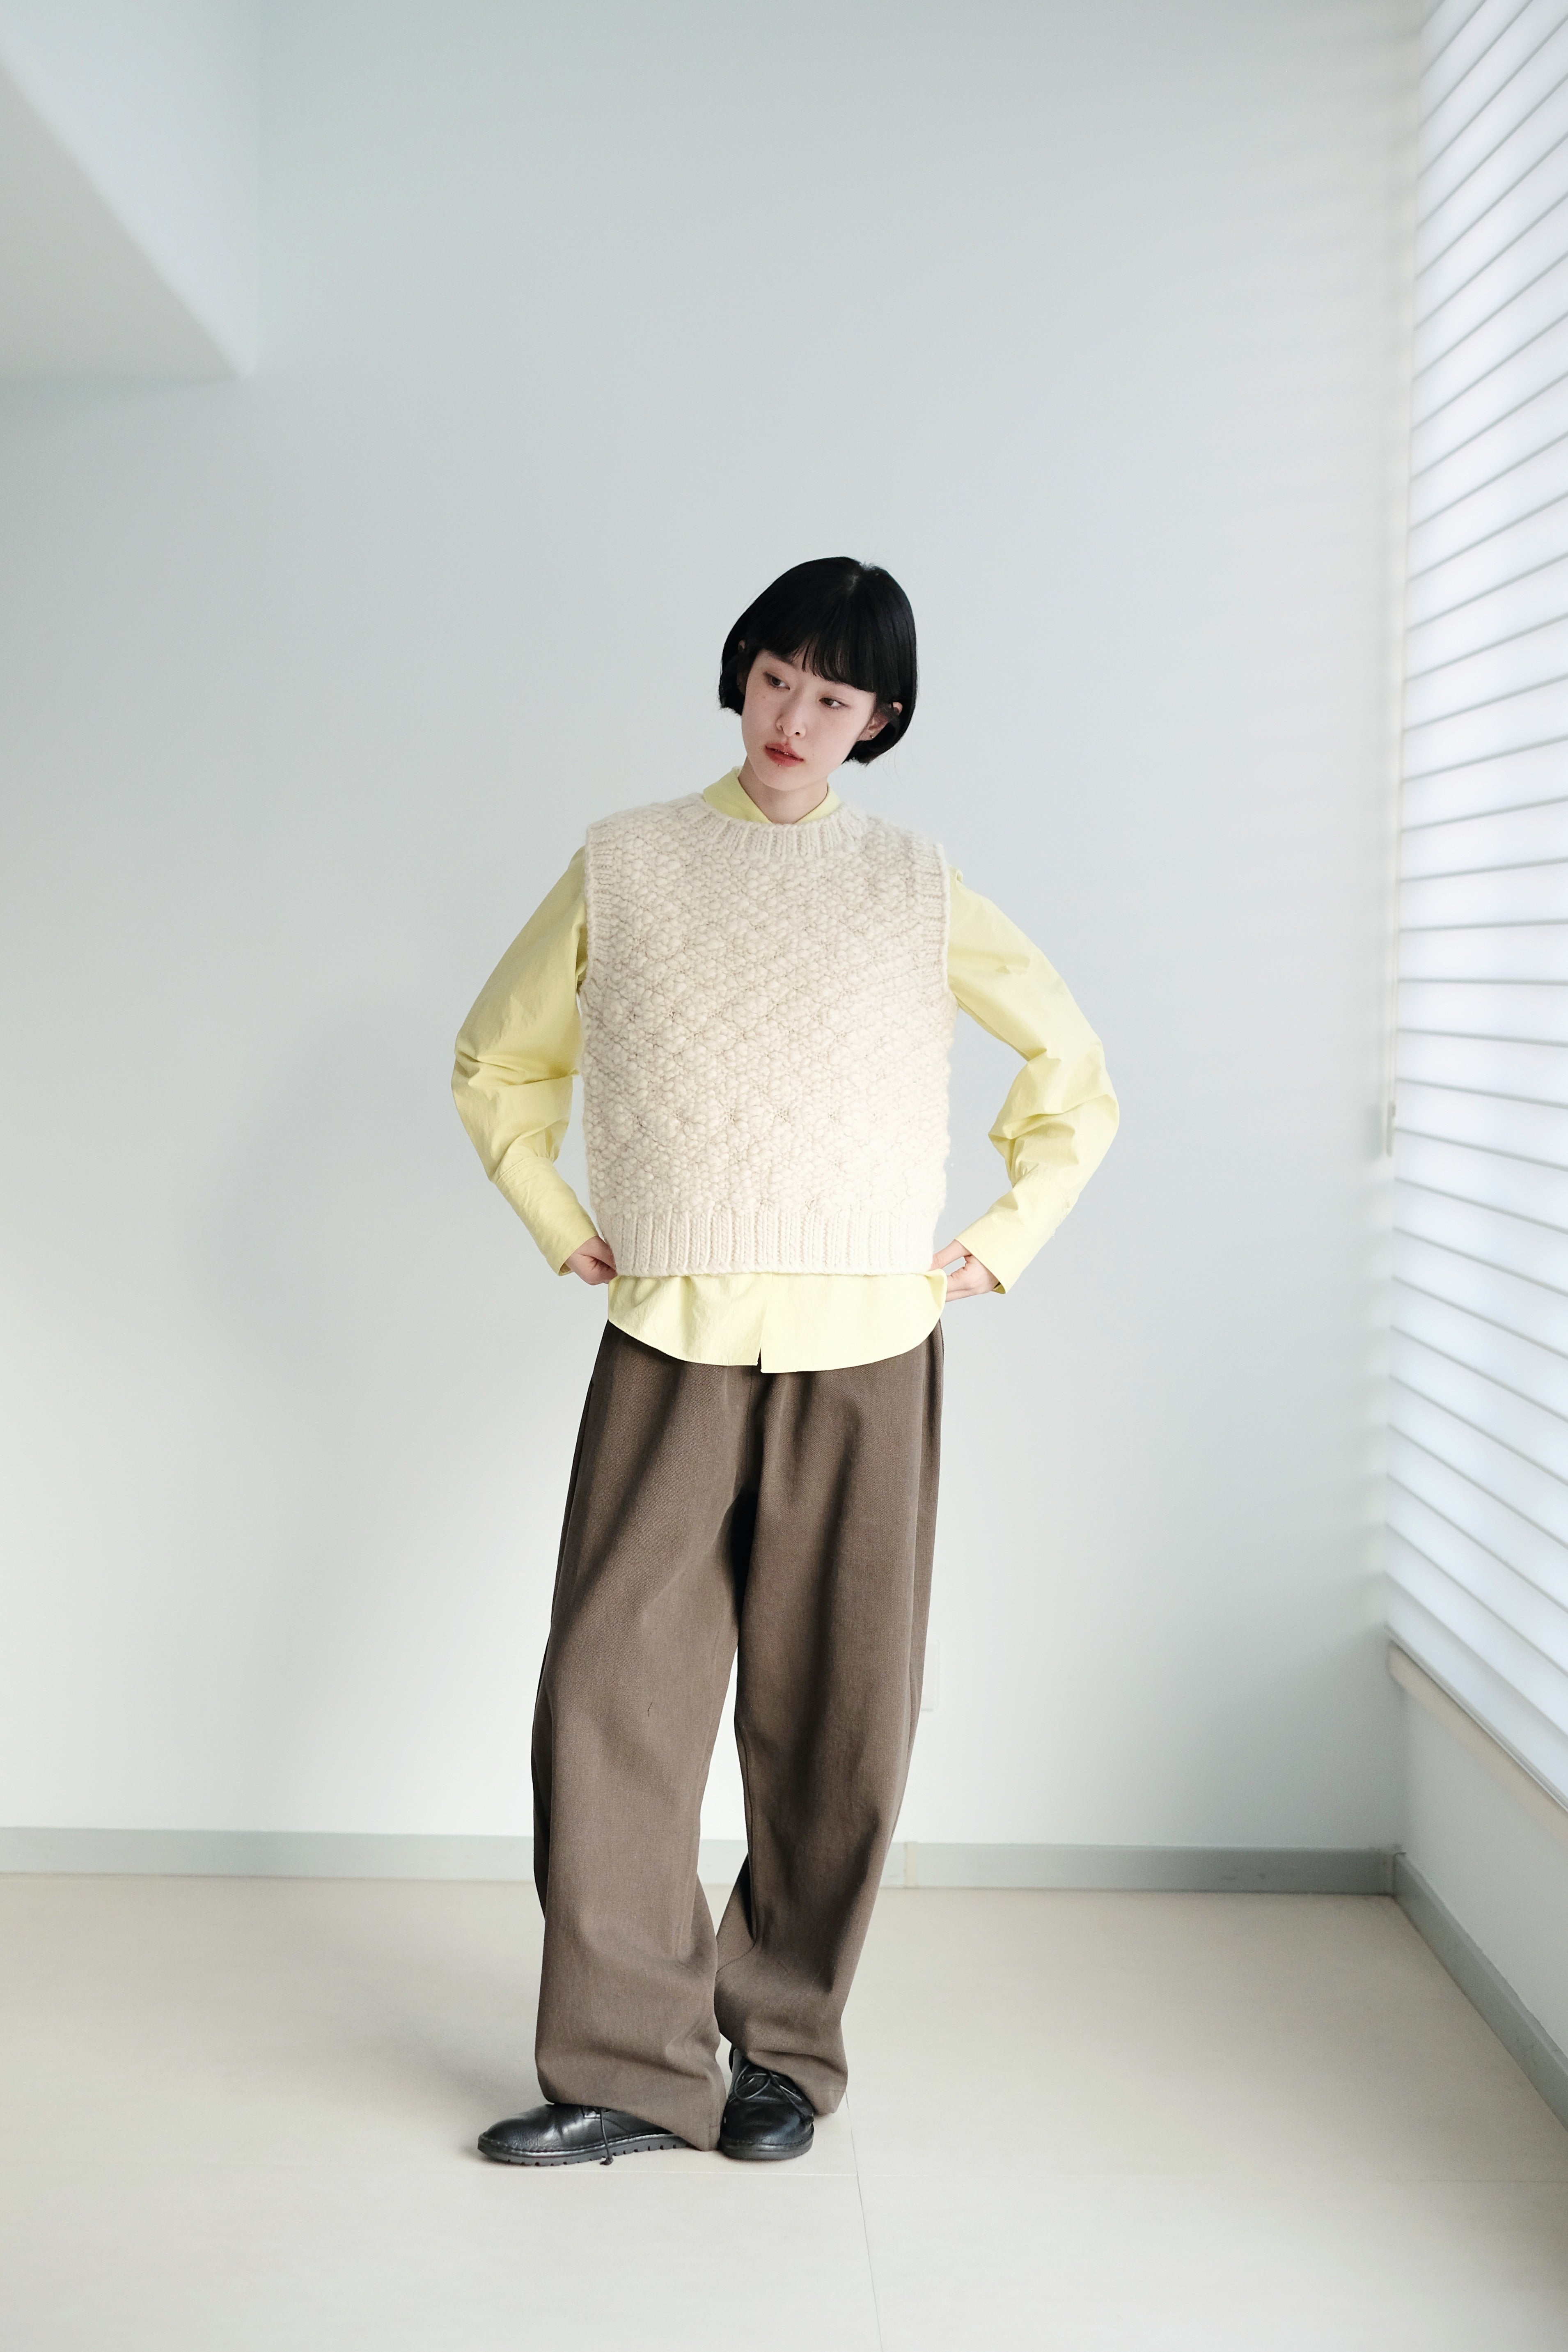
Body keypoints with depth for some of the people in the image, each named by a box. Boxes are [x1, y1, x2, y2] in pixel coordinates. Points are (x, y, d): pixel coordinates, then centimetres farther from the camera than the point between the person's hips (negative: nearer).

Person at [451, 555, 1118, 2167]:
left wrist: (1001, 1243, 9)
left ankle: (785, 2047, 20)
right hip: (666, 1345, 0)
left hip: (863, 1355, 0)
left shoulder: (917, 892, 9)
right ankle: (628, 2071, 5)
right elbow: (498, 1063, 20)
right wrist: (563, 1232, 9)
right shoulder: (621, 869, 9)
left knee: (835, 1723, 3)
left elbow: (1077, 1075, 18)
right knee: (610, 1691, -6)